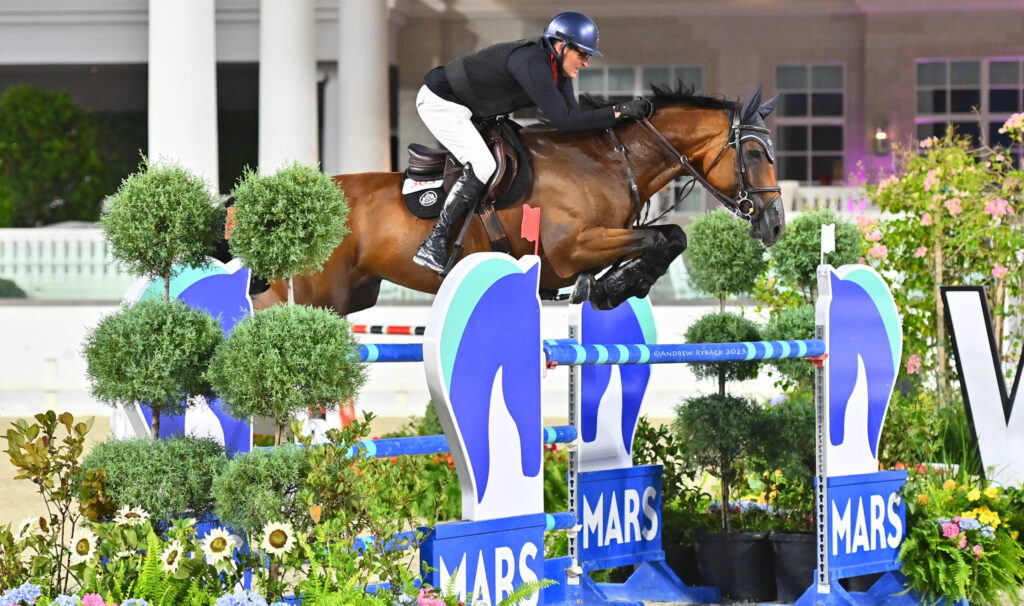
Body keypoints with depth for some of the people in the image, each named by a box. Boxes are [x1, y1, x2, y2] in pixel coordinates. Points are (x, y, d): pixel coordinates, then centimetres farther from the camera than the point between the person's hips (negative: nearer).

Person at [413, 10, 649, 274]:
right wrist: (619, 111, -30)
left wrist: (617, 118, -11)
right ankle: (433, 246, -22)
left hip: (462, 107, 11)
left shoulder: (558, 67, 1)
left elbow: (573, 115, 1)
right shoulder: (532, 63, -29)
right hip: (440, 101, -11)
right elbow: (562, 120, -32)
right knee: (482, 166, -21)